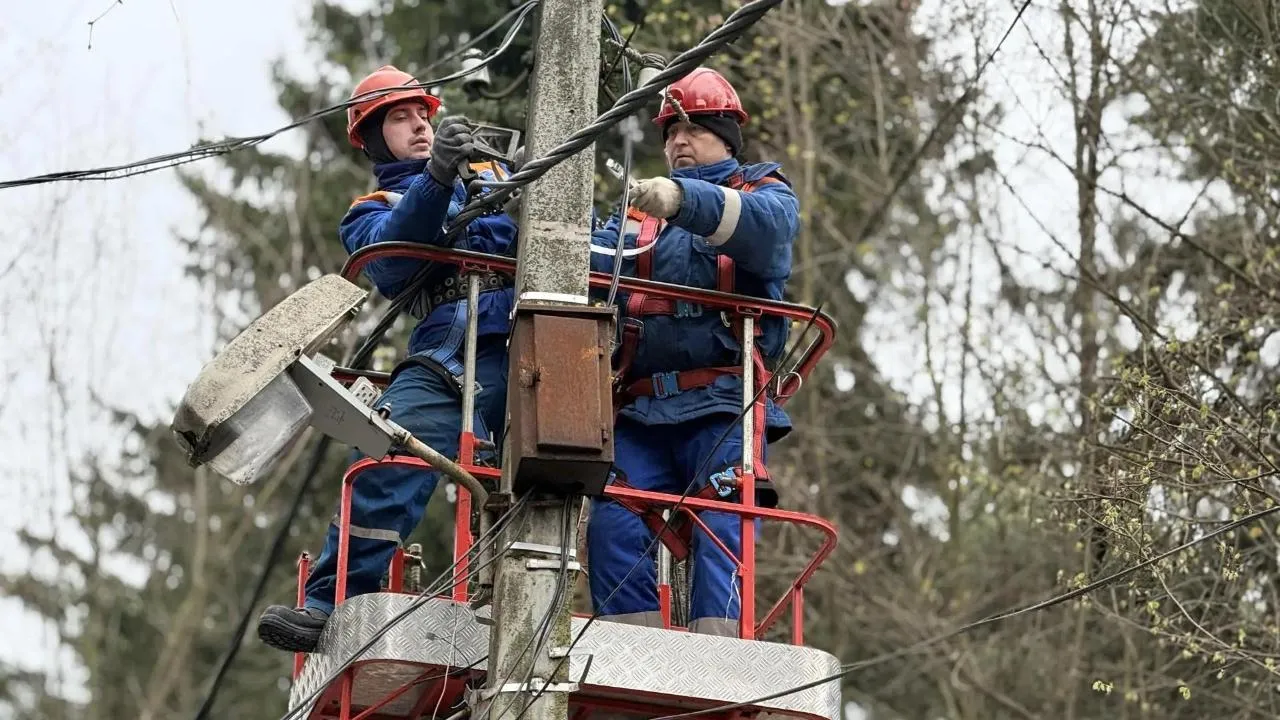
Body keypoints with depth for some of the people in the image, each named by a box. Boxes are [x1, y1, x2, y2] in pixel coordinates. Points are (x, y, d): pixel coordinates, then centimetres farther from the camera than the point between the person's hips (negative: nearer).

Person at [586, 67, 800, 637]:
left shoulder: (764, 193, 15)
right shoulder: (639, 210, 27)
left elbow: (764, 227, -12)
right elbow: (597, 260, 6)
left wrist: (682, 200, -30)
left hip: (724, 403, -4)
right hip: (641, 408, 4)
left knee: (722, 529, -18)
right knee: (612, 528, -12)